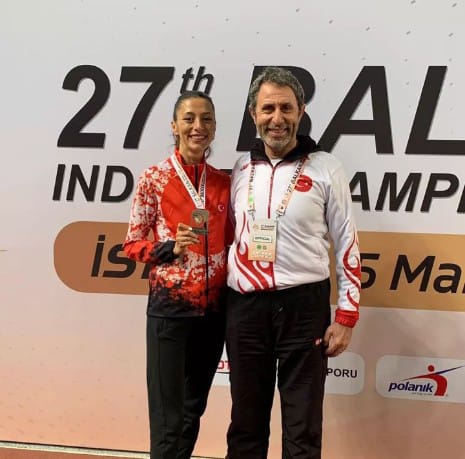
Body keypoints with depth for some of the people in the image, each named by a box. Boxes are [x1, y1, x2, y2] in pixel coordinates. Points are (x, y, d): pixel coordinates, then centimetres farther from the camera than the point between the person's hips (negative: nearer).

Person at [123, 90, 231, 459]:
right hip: (170, 305, -4)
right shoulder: (154, 179, -5)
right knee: (168, 417, 0)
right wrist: (171, 248, -18)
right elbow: (132, 244, -2)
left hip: (215, 307, 4)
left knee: (194, 409, 14)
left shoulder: (223, 182, 7)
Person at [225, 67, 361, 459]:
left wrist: (346, 316, -5)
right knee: (246, 422, 14)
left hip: (303, 305, -3)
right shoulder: (240, 169, 8)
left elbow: (348, 245, -1)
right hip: (244, 306, 3)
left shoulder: (325, 168, -2)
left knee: (302, 427, 5)